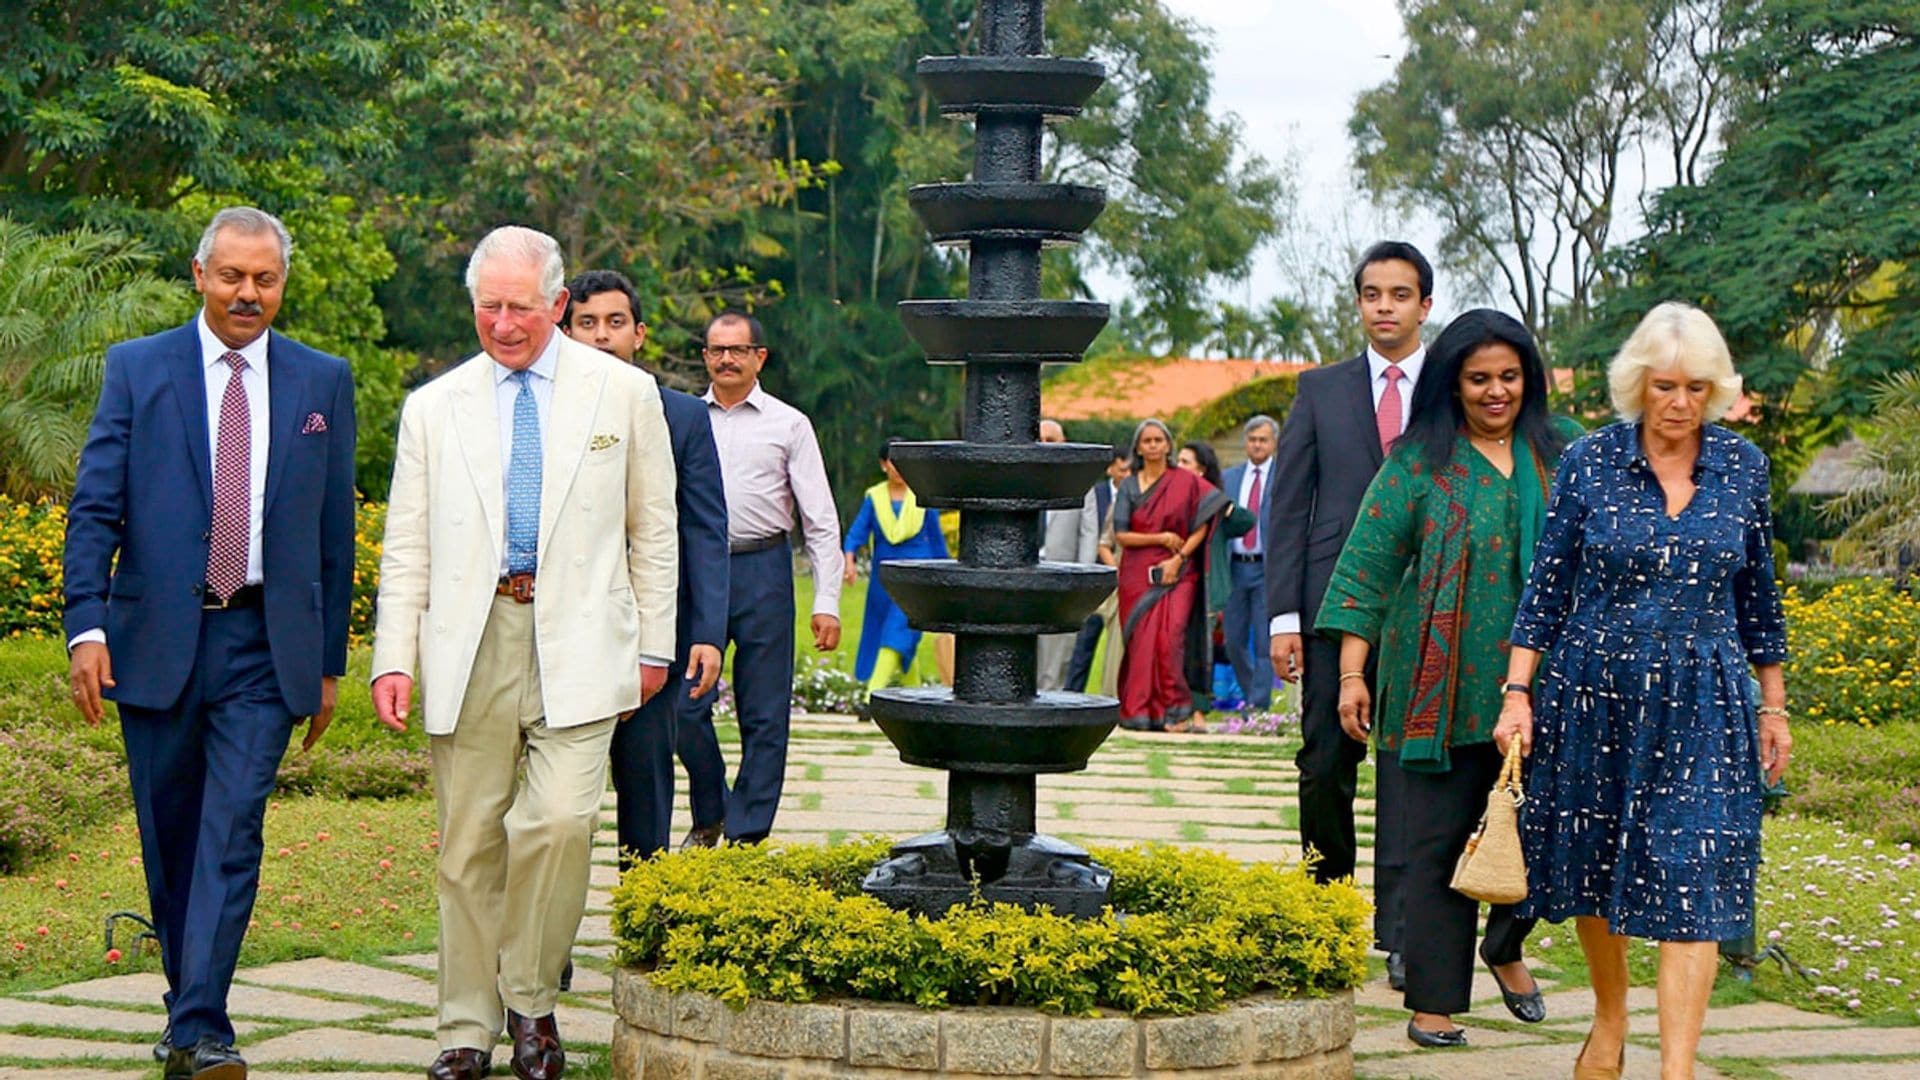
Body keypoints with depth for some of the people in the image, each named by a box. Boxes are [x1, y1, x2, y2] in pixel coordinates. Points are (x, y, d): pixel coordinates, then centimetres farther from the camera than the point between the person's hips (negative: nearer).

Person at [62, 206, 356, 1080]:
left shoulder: (323, 382, 8)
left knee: (232, 836, -10)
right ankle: (186, 1001, 26)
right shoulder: (137, 369, 5)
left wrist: (329, 661, 8)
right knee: (169, 837, 10)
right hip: (156, 638, 1)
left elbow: (335, 529, 10)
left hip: (265, 645, 0)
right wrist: (87, 627, -12)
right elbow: (94, 508, 0)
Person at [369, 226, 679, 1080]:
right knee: (469, 841, 2)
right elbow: (406, 549, 12)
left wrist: (654, 646, 8)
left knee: (561, 819, -17)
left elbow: (653, 532, 12)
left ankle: (530, 1001, 2)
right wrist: (393, 658, 2)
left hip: (577, 641, -2)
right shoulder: (433, 408, 13)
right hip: (470, 643, 2)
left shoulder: (624, 393, 9)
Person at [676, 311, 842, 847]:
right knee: (686, 705, -2)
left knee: (764, 715, 1)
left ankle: (747, 836, 9)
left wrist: (826, 602, -5)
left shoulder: (788, 425, 6)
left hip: (762, 571, -1)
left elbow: (821, 520, 4)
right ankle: (708, 817, 19)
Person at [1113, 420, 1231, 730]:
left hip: (1176, 573, -2)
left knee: (1169, 638, -15)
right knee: (1141, 641, -4)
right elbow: (1120, 535, 1)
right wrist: (1161, 538, -9)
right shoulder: (1128, 486, 7)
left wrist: (1179, 557, -10)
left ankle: (1169, 709, -6)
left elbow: (1201, 528, 2)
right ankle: (1138, 712, -1)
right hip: (1137, 575, 2)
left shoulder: (1186, 482, 4)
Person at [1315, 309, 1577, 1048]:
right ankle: (1433, 1000, 12)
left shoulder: (1562, 451, 8)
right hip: (1448, 689, -2)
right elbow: (1366, 567, -1)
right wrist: (1352, 674, -6)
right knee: (1439, 841, 2)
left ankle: (1506, 946, 29)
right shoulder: (1420, 463, 0)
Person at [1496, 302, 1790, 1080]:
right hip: (1593, 695, 0)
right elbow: (1547, 585, -1)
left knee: (1691, 884, -8)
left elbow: (1757, 593, 10)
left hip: (1701, 707, 0)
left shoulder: (1742, 467, 2)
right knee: (1594, 868, 12)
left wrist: (1773, 705, 12)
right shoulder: (1590, 461, -3)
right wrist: (1517, 694, -6)